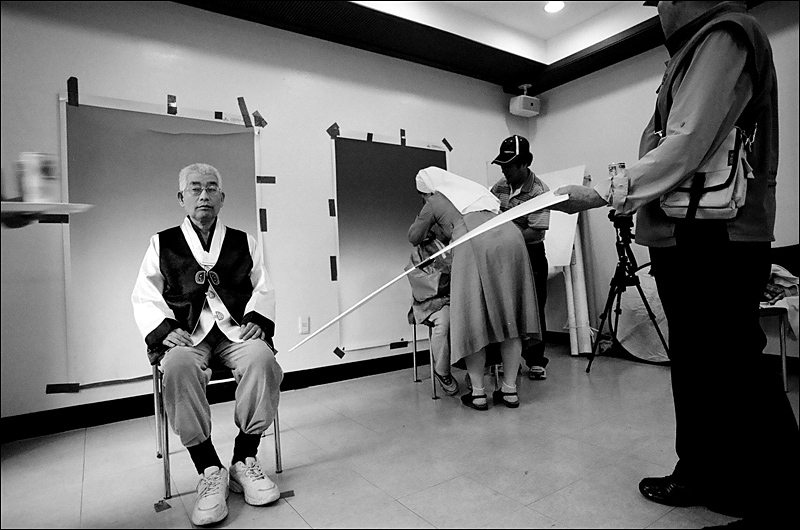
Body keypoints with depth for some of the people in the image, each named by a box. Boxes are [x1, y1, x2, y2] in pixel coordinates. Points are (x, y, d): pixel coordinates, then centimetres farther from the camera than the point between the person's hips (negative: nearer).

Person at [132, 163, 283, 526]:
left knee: (262, 358, -32)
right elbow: (144, 297, 10)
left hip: (236, 331, 1)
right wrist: (164, 329, -8)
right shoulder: (162, 243, 17)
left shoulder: (243, 241, 20)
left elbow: (263, 288, 13)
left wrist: (257, 320, -6)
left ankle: (245, 460, -13)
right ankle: (209, 470, -20)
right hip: (186, 335, 0)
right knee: (179, 365, -35)